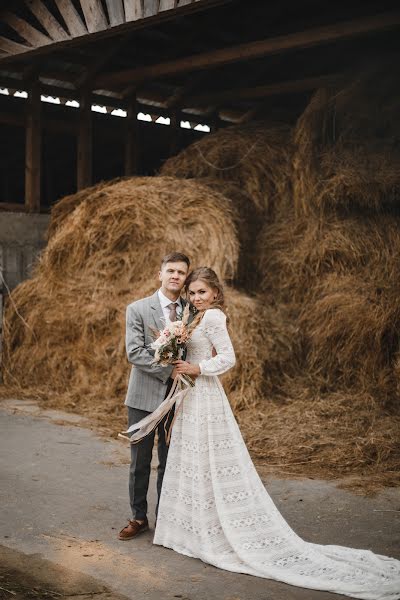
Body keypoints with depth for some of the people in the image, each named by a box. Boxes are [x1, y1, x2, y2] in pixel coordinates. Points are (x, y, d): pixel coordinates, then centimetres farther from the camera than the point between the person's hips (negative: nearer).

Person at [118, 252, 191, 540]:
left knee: (170, 462, 11)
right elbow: (134, 352, -13)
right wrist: (168, 370, -19)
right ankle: (139, 517, 24)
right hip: (144, 397, -2)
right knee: (140, 462, 8)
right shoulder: (138, 309, -5)